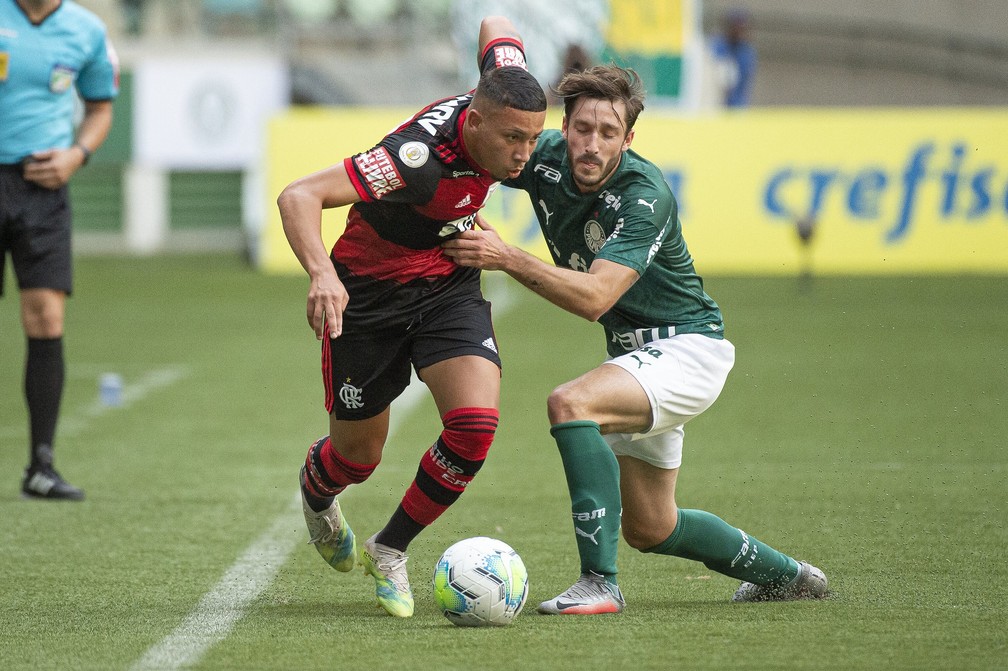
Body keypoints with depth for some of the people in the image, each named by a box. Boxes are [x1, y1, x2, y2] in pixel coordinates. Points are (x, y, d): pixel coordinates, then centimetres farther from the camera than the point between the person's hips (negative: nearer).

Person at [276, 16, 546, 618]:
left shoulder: (502, 97, -19)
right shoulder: (420, 158, -38)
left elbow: (496, 25, 4)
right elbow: (299, 196, -42)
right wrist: (322, 274, -59)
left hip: (449, 284, 5)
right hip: (369, 294, -5)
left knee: (476, 423, -18)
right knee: (358, 454, 10)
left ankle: (391, 550, 5)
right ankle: (317, 498, 51)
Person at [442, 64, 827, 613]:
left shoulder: (646, 195, -26)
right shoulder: (544, 158, -9)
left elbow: (594, 297, -35)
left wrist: (506, 258, -41)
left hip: (688, 346, -8)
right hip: (635, 353, 8)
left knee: (570, 403, -33)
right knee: (649, 530, 16)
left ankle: (599, 583, -31)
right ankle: (784, 575, 40)